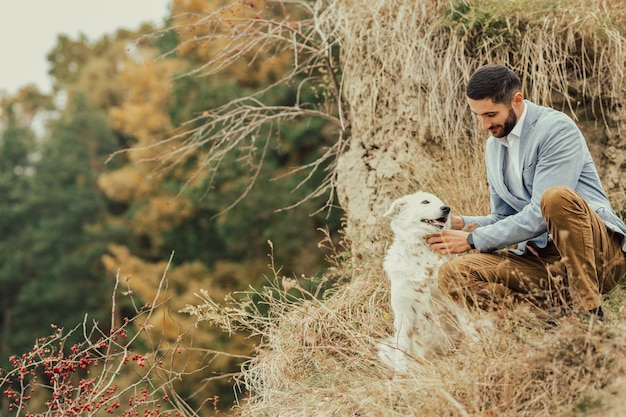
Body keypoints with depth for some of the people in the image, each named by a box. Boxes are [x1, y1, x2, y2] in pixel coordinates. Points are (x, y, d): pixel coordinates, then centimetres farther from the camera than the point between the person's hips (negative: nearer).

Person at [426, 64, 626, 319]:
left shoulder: (556, 129, -11)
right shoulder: (494, 147, 14)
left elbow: (540, 216, -18)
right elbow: (503, 219, 21)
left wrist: (473, 239, -15)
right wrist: (461, 223, 0)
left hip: (599, 250, -6)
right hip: (542, 257, 6)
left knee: (557, 197, -38)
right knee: (452, 274, -15)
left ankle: (590, 312, -27)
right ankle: (560, 309, -21)